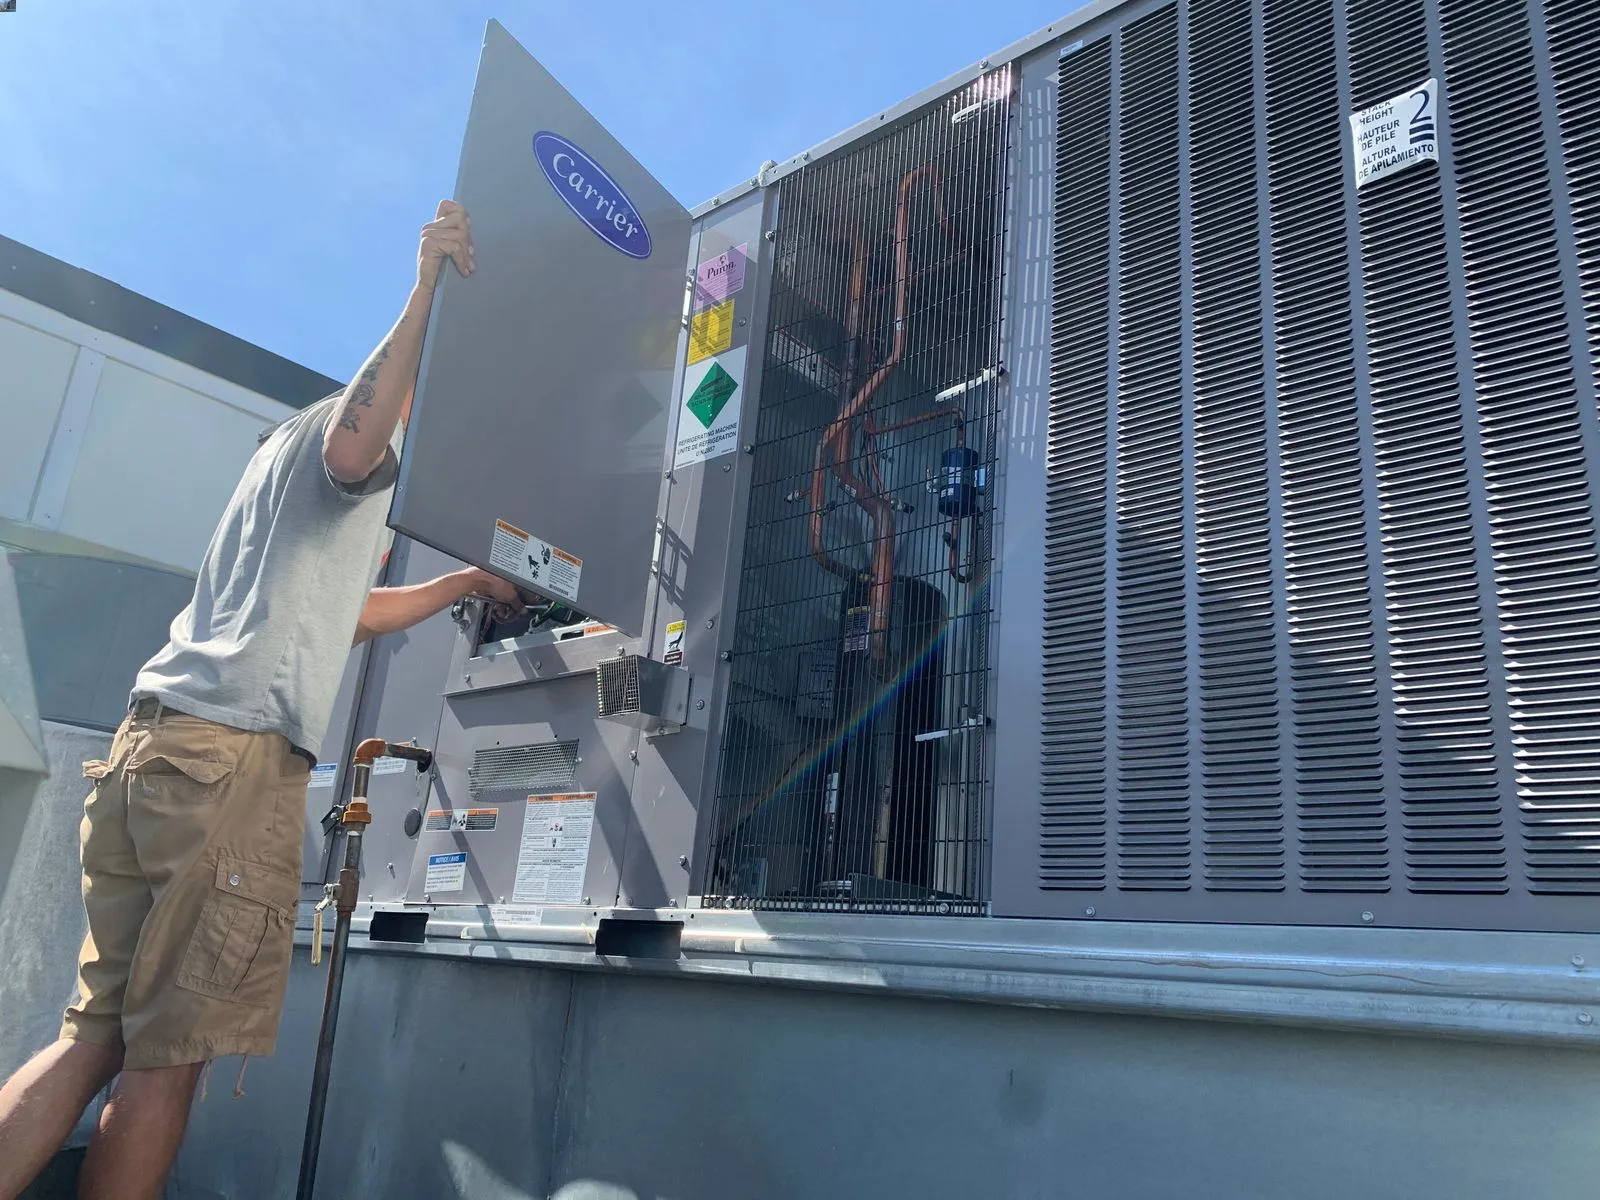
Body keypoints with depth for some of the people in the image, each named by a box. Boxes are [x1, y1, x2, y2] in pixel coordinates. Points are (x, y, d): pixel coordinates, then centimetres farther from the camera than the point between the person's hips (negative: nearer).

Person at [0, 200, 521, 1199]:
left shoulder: (294, 442, 34)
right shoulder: (357, 427, 6)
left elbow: (335, 613, 42)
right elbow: (353, 448, -22)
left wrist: (467, 583, 48)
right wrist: (428, 292, -19)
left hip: (154, 743, 9)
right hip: (236, 752, -9)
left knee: (99, 1037, 7)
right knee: (171, 1057, -5)